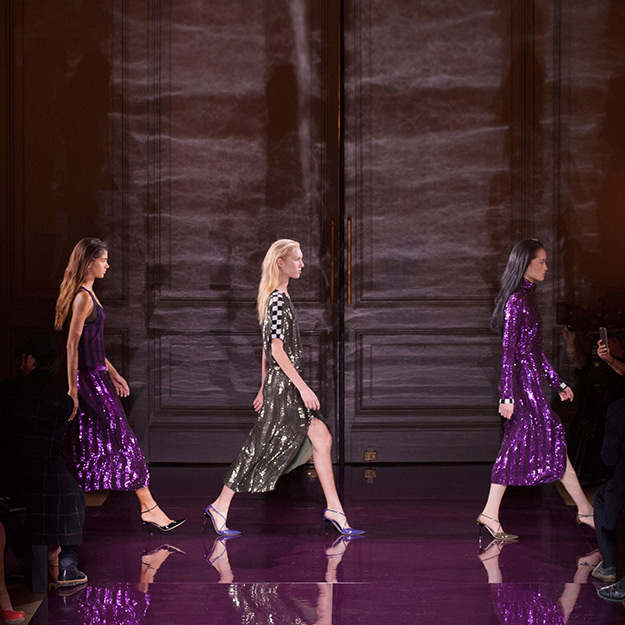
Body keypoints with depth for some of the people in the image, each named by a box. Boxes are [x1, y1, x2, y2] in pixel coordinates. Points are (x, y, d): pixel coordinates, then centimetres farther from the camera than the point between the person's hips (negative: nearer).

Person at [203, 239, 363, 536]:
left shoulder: (278, 298, 15)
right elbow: (276, 349, -20)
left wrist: (264, 389, 21)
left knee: (321, 438, 6)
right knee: (262, 447, -4)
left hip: (280, 385, 10)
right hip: (283, 384, -10)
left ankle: (334, 510, 7)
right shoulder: (279, 299, -15)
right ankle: (220, 507, 5)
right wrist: (303, 387, -20)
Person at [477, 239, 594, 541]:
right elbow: (509, 351, -17)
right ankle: (586, 510, 5)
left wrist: (558, 383, 23)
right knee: (553, 440, -3)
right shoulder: (516, 301, -14)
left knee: (516, 446, 7)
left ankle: (491, 514, 7)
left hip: (530, 380, 10)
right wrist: (507, 396, -19)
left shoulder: (527, 298, 16)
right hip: (522, 382, -10)